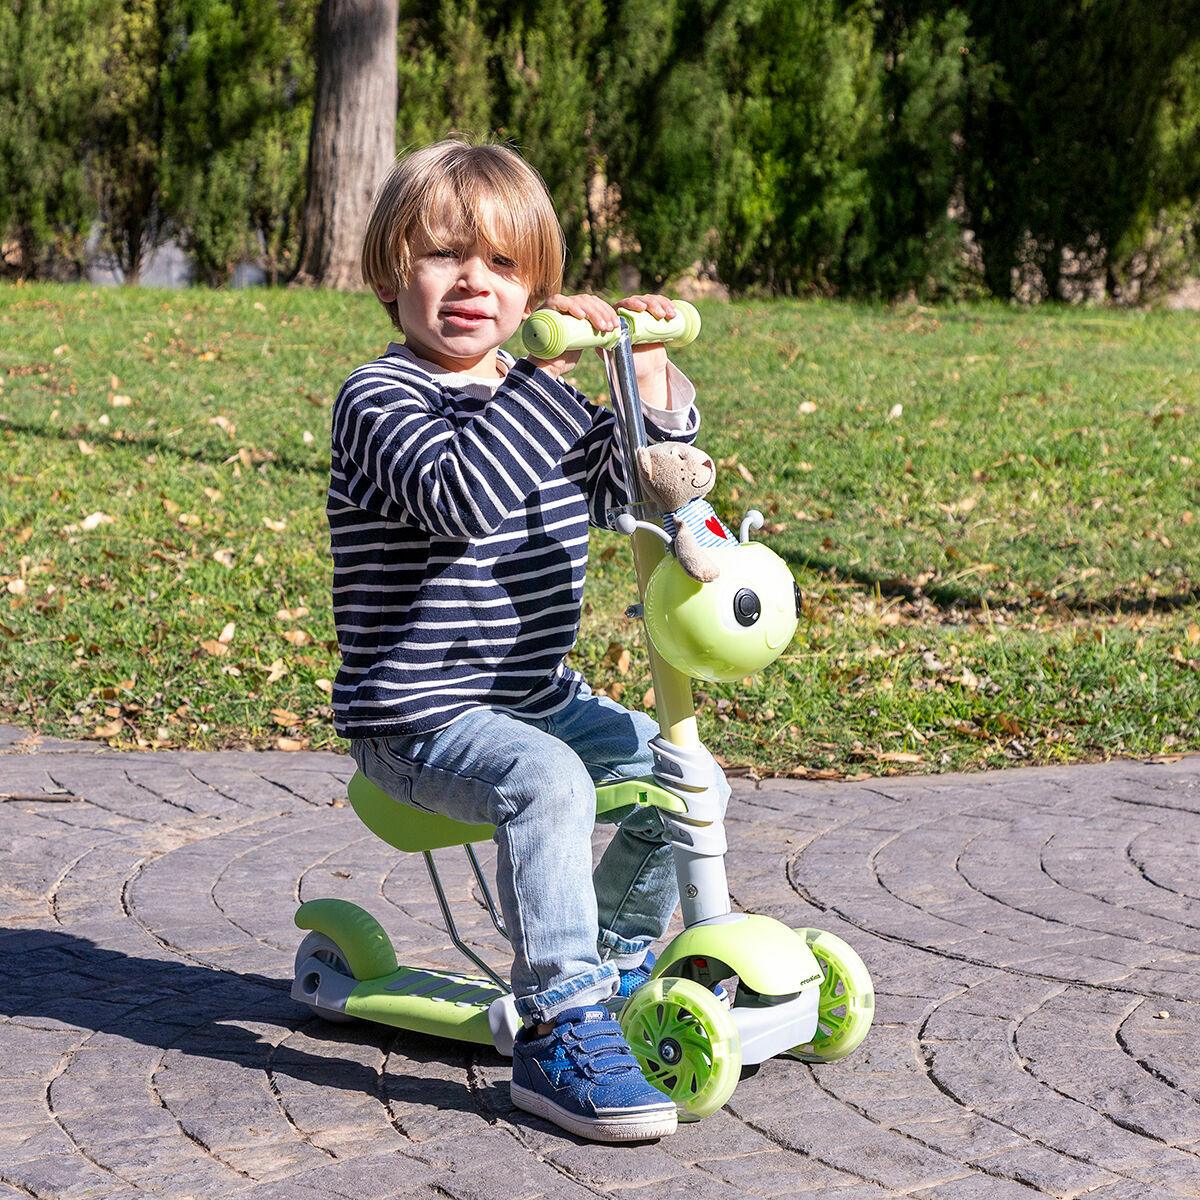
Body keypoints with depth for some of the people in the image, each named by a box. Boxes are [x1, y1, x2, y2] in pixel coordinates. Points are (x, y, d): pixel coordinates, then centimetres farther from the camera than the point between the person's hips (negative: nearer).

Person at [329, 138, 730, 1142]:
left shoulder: (533, 401, 11)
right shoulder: (380, 399, -14)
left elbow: (628, 488, 11)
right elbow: (461, 498, -32)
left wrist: (652, 378, -4)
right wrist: (548, 375, -35)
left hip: (536, 695, 8)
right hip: (414, 718, -8)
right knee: (545, 781, -33)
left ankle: (617, 958, 25)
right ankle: (561, 1033, -27)